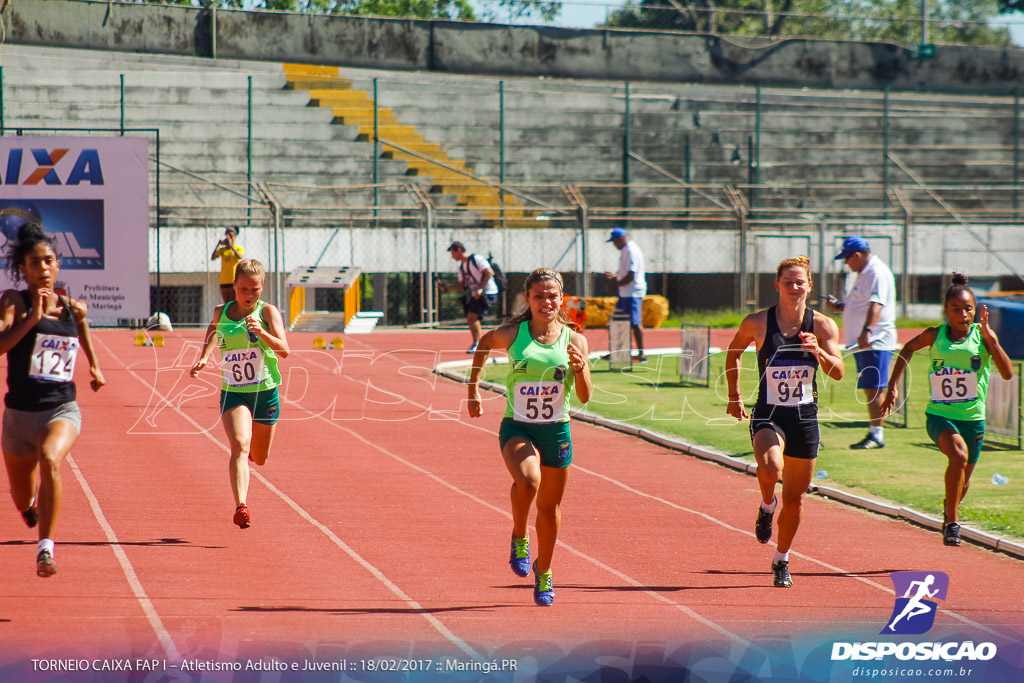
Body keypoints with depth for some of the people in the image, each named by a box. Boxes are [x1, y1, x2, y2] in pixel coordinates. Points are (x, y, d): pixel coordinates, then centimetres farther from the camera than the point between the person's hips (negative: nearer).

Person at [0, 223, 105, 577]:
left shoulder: (73, 308, 4)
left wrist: (94, 366, 28)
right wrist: (32, 317, -29)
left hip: (62, 410, 0)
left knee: (50, 461, -35)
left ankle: (46, 548, -35)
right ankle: (33, 502, 59)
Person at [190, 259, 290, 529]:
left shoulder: (268, 312, -8)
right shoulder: (221, 313, 1)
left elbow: (284, 350, -21)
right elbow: (213, 329, 26)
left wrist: (262, 332, -38)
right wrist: (203, 357, 11)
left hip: (265, 392, 0)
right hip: (233, 393, 0)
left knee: (259, 458, 16)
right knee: (240, 445, -25)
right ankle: (241, 507, -35)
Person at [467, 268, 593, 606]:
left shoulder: (574, 341, -2)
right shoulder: (512, 335, -4)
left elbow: (585, 396, -3)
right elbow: (484, 344, 18)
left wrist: (580, 369, -23)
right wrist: (473, 391, 18)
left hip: (557, 431, 2)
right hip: (517, 428, -2)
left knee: (550, 507, 12)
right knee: (528, 481, -31)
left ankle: (544, 573, 34)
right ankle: (518, 538, -2)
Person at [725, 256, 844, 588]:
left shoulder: (822, 325, -2)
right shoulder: (757, 323, -4)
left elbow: (838, 372, -9)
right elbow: (733, 353, 13)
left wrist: (819, 352, -28)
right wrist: (734, 395, 11)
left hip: (805, 418, 2)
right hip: (768, 415, -2)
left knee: (795, 498, 8)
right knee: (770, 468, -33)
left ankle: (782, 560, 30)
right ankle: (767, 506, 2)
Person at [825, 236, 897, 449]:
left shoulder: (877, 273, -14)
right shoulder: (865, 273, 21)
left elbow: (876, 304, -28)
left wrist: (867, 330, -39)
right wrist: (839, 306, 17)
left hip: (874, 342, -11)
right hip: (864, 343, 11)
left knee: (874, 389, -11)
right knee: (870, 389, 12)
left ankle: (876, 435, -11)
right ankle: (873, 434, 16)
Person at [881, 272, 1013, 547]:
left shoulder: (982, 335, -6)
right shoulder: (935, 336, -3)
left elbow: (1007, 373, -16)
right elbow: (908, 349, 18)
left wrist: (990, 338, -25)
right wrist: (892, 386, 14)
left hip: (972, 418, 2)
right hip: (939, 415, -2)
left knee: (963, 479, 16)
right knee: (959, 455, -31)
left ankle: (950, 507, 53)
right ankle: (951, 522, -18)